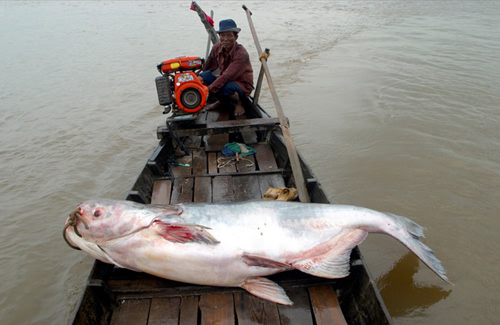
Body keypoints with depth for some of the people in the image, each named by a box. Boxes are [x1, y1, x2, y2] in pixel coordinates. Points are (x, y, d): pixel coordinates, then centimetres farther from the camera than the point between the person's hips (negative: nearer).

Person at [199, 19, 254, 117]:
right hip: (225, 81, 6)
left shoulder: (242, 54, -27)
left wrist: (208, 89, -37)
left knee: (225, 88, -39)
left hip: (242, 86, -6)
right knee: (203, 76, -17)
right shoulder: (217, 47, -6)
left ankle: (239, 103, -5)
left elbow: (227, 76, -34)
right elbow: (208, 67, 11)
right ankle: (220, 101, 6)